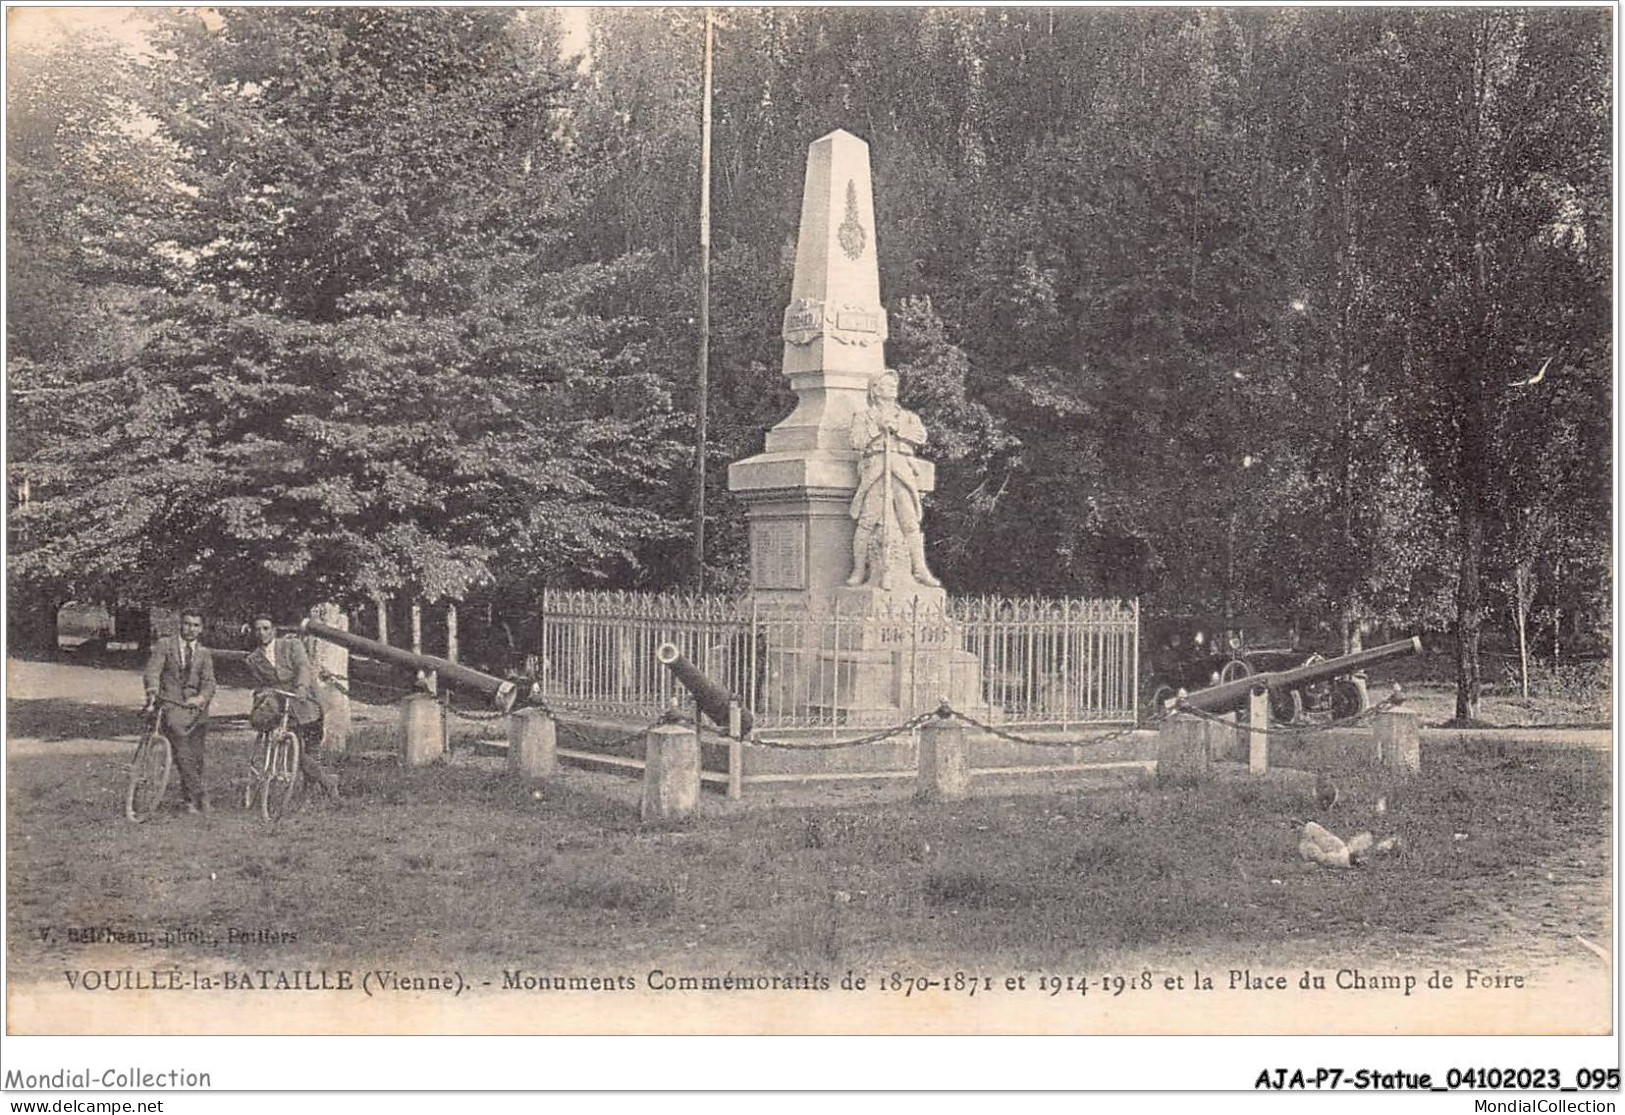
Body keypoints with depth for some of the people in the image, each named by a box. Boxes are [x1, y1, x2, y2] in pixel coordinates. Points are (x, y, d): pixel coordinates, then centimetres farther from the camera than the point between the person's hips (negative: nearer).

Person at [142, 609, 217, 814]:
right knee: (182, 749, -20)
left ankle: (190, 799, 14)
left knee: (196, 756, -1)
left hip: (195, 707, 3)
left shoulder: (204, 654, 16)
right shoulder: (164, 645, 7)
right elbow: (152, 670, -6)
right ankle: (199, 795, -21)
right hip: (170, 704, -3)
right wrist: (153, 689, -26)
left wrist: (201, 698, -18)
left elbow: (209, 682, 4)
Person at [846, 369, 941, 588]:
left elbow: (921, 437, 6)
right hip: (874, 469, -2)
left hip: (902, 471, 2)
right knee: (867, 522, -11)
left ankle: (920, 570, -7)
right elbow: (857, 442, 3)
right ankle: (859, 569, -7)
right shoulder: (863, 416, 19)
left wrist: (897, 428, -3)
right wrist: (878, 428, -4)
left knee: (910, 522, -7)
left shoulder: (908, 417, 25)